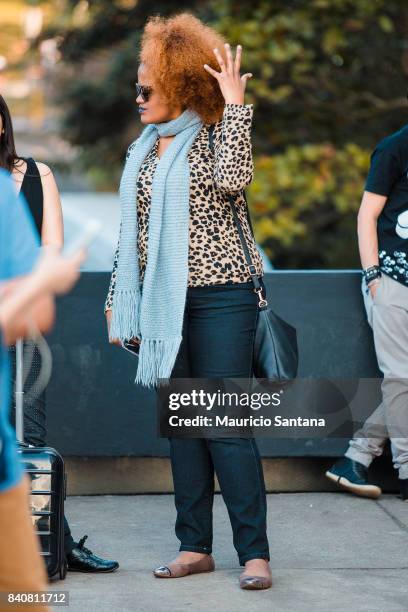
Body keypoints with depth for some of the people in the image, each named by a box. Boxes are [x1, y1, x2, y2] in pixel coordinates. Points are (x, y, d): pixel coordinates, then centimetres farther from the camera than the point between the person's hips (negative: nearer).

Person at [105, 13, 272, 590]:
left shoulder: (216, 137, -3)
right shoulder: (142, 150, 15)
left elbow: (231, 179, -26)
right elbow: (130, 230, 18)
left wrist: (235, 104, -21)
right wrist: (118, 300, 17)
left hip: (219, 299, -6)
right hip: (162, 304, 6)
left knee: (228, 424, -7)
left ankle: (254, 551, -2)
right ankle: (195, 546, 15)